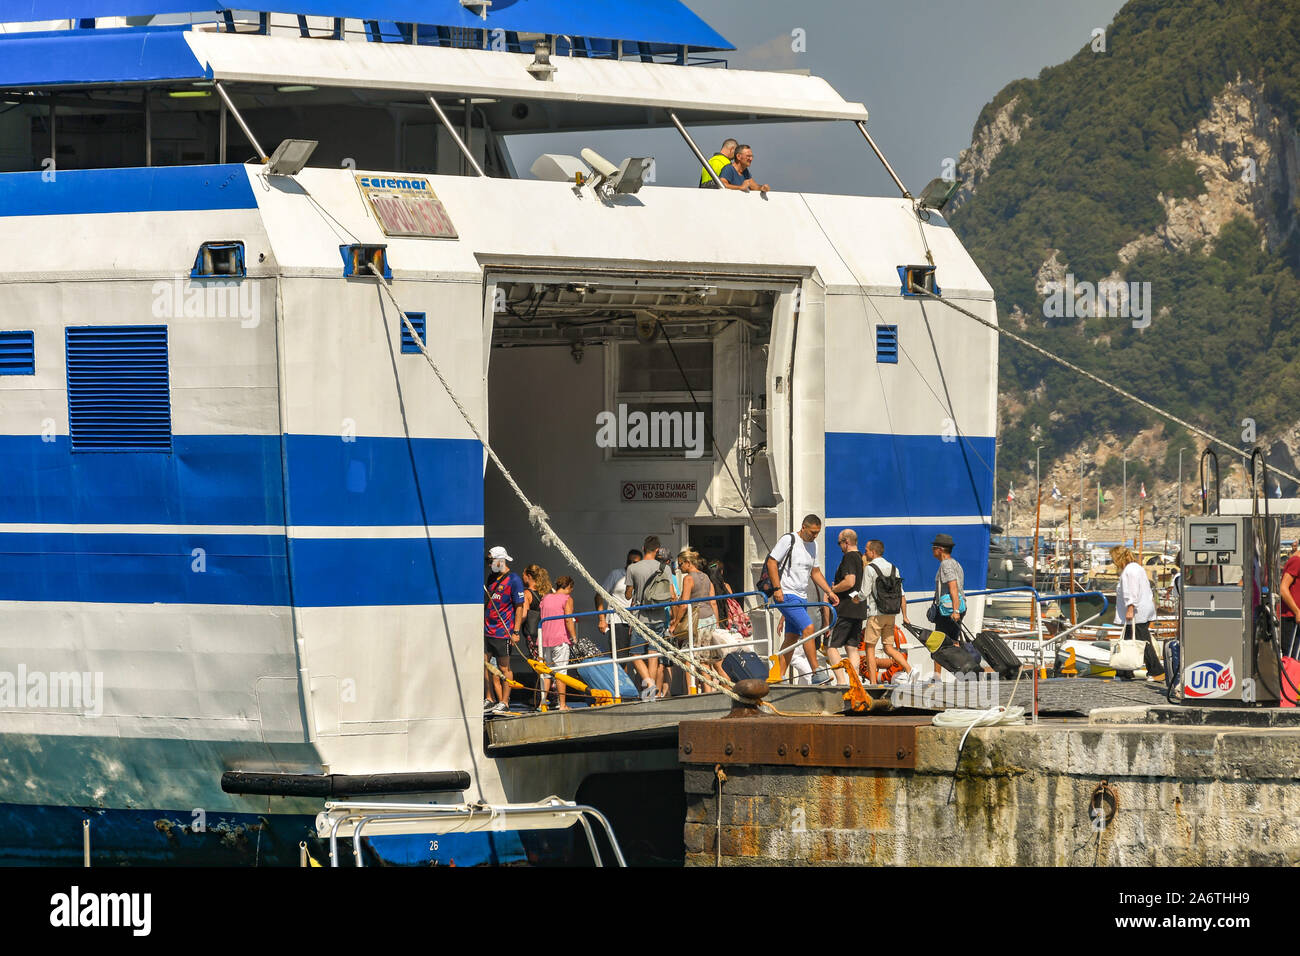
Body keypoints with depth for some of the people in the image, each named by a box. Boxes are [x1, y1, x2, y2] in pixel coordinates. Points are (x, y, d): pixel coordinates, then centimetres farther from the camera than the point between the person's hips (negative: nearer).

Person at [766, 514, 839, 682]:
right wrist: (777, 589, -19)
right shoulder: (789, 540, -9)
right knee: (808, 628, -18)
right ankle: (816, 673, -19)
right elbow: (771, 562, -11)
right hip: (786, 596, -9)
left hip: (801, 598, 9)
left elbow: (815, 572, 23)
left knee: (792, 637, 6)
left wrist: (829, 592, 13)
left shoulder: (813, 544, 15)